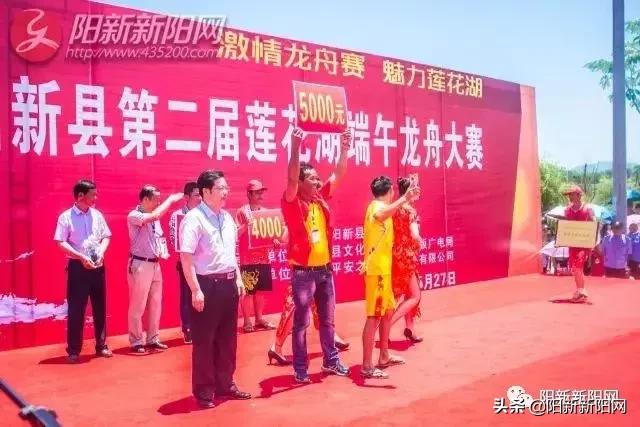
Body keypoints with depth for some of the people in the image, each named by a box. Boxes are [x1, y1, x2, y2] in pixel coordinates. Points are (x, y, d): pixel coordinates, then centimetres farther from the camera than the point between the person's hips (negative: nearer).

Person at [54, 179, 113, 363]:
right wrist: (81, 257, -18)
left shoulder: (97, 215, 8)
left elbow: (106, 236, 12)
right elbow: (60, 243, -11)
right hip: (78, 266, -4)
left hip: (97, 266, 5)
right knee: (76, 309, 0)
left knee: (100, 307, 10)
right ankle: (73, 350, 9)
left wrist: (101, 252, -7)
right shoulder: (66, 217, -6)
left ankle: (101, 346, 21)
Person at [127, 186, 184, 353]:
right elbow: (154, 215, -29)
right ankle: (136, 342, 10)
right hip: (140, 264, -8)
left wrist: (163, 251, 5)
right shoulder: (133, 216, -12)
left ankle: (152, 339, 22)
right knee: (138, 305, 0)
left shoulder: (154, 217, 10)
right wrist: (170, 200, -19)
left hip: (155, 264, 8)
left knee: (155, 304, 12)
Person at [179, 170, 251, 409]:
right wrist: (196, 290, -20)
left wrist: (238, 279, 15)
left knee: (227, 338, 17)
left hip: (228, 283, 8)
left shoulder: (227, 218, 11)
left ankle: (225, 384, 32)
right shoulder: (194, 219, -14)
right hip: (207, 285, -8)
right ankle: (204, 391, 19)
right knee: (204, 341, 4)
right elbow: (186, 257, -18)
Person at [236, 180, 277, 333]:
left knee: (260, 290, 12)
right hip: (248, 259, -6)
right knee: (248, 291, -1)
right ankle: (247, 322, 9)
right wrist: (246, 225, -27)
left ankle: (259, 319, 23)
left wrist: (274, 240, -1)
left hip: (263, 258, 6)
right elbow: (235, 234, -12)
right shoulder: (242, 212, -7)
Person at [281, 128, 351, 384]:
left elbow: (338, 175, 10)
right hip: (303, 272, -6)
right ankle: (300, 369, 12)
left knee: (327, 320, 16)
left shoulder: (320, 199, 8)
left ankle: (331, 361, 29)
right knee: (301, 322, 3)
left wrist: (344, 149, 2)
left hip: (325, 269, 6)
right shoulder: (293, 203, -9)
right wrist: (295, 147, -32)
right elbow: (291, 178, -25)